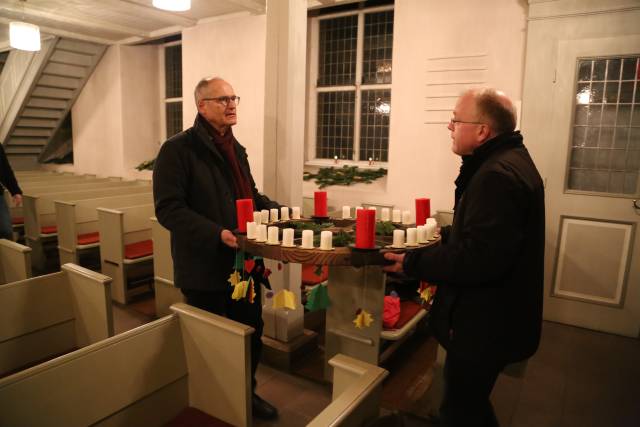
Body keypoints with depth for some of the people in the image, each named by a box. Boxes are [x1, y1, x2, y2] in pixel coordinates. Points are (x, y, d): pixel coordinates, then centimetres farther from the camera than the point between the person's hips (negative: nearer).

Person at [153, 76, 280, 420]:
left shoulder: (235, 149, 13)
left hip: (243, 262, 7)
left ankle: (246, 392, 41)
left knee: (252, 332, 18)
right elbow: (168, 209, -21)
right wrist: (218, 233, -31)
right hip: (205, 266, -7)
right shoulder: (178, 149, -13)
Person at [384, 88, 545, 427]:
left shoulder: (498, 175, -26)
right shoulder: (509, 161, 9)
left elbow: (479, 259, -32)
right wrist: (448, 233, 20)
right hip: (494, 315, 11)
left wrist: (413, 263, -23)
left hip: (485, 323, -11)